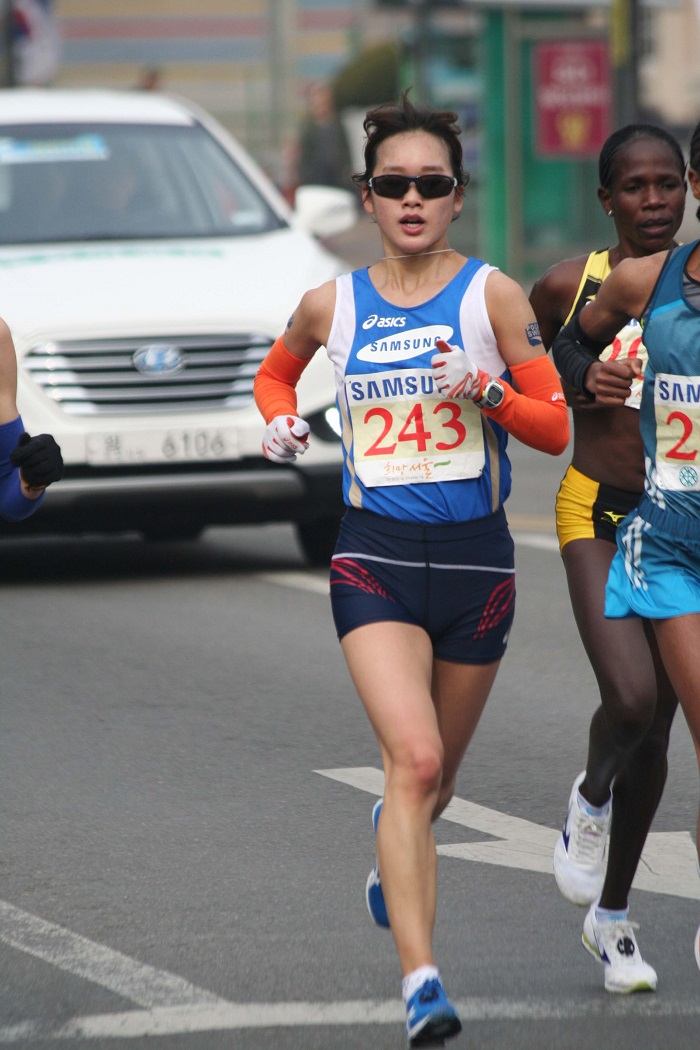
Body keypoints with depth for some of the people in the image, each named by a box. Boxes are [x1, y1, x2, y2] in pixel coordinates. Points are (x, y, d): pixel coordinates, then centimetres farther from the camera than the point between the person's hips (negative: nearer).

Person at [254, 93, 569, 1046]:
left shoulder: (492, 294, -2)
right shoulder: (332, 305, 3)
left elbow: (555, 427, -2)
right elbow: (275, 372, 25)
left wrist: (485, 391, -19)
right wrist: (283, 422, 4)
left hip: (477, 555, 1)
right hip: (375, 555, -1)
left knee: (435, 774, 16)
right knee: (413, 758, -20)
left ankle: (395, 854, 54)